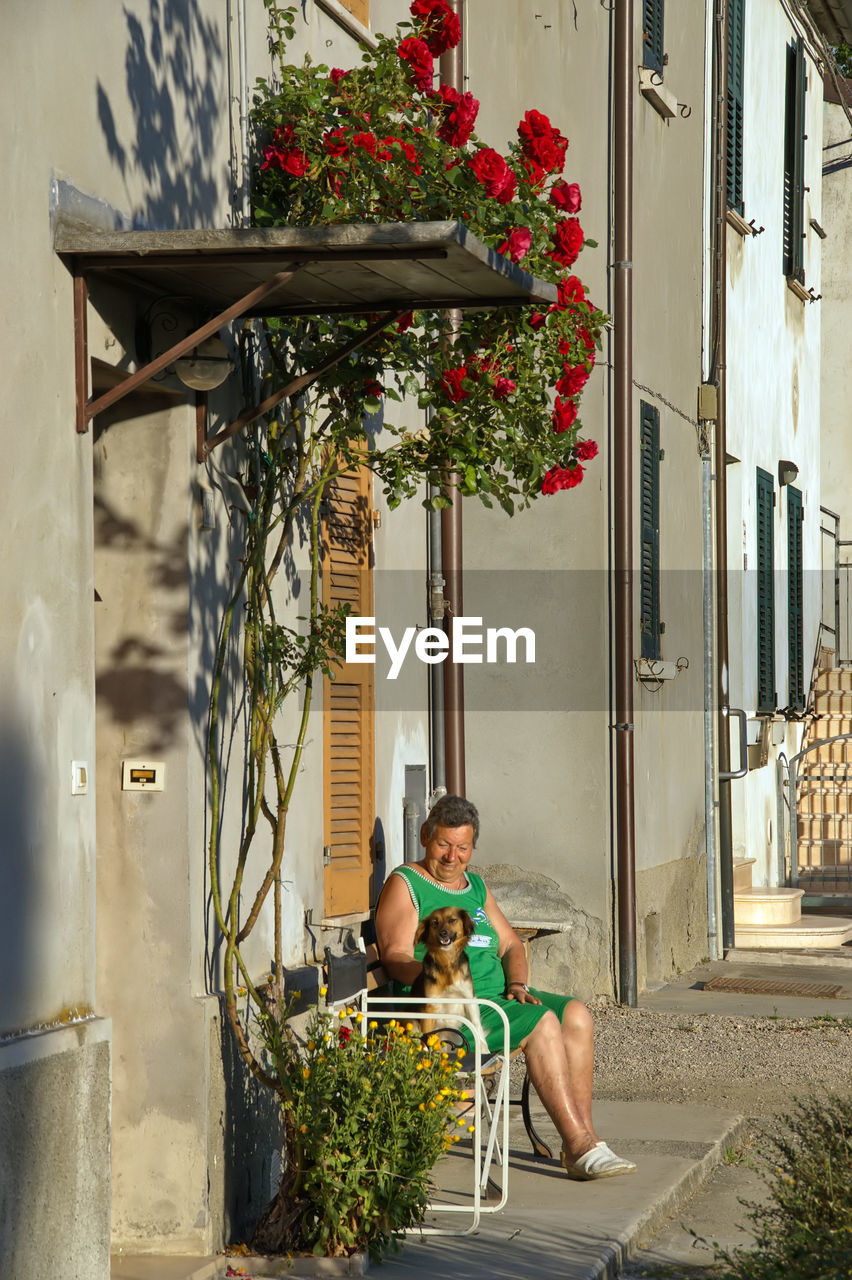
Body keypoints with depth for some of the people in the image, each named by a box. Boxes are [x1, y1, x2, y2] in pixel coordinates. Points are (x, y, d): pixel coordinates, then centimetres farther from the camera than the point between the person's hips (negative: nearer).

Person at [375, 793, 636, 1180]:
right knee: (542, 1022, -25)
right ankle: (578, 1146, -25)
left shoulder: (476, 886, 21)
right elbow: (396, 958, -13)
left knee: (576, 1015, -13)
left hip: (495, 998, 8)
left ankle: (583, 1136, -16)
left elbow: (511, 944, 20)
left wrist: (516, 983, -1)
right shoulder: (404, 884, -2)